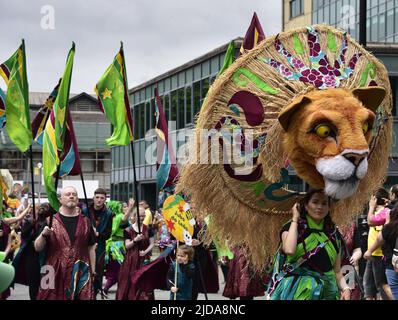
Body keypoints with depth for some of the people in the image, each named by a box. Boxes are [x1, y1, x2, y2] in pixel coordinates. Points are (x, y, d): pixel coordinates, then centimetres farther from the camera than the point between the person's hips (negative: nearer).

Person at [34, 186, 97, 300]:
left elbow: (91, 248, 12)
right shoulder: (50, 221, 3)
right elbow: (37, 248, 1)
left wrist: (93, 272, 8)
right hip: (55, 273, -1)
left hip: (81, 273, 1)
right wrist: (43, 235, -18)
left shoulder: (85, 222, 9)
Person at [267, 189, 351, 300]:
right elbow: (289, 250, -22)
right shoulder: (292, 227, 0)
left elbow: (337, 271, 15)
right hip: (298, 291, -3)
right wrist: (295, 218, -10)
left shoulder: (333, 233, 12)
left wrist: (345, 288, -5)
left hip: (326, 293, 4)